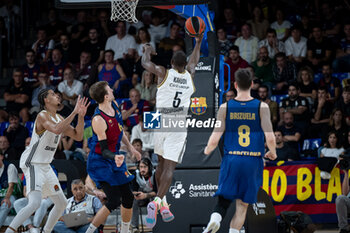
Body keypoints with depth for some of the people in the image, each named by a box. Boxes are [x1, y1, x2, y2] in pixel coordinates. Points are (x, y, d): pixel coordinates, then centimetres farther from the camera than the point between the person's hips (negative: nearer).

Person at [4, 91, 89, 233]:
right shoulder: (43, 116, -15)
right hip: (32, 164, -10)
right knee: (35, 203, -26)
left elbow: (78, 136, 12)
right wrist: (74, 112, -29)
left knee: (62, 203, 13)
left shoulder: (59, 118, 13)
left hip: (45, 166, 10)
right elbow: (56, 130, -35)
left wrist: (81, 116, -2)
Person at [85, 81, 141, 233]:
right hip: (100, 163, -9)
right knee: (114, 201, -17)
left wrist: (130, 147, 22)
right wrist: (114, 158, -45)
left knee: (128, 198, 10)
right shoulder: (98, 120, -27)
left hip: (116, 159, 9)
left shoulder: (114, 105, -1)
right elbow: (104, 150, -26)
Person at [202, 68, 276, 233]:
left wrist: (207, 150, 19)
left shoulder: (225, 107, 0)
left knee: (223, 200, 10)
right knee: (242, 206, 9)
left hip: (231, 159, 1)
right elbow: (270, 138, -9)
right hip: (253, 162, 0)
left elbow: (214, 140, -4)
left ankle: (215, 219, -20)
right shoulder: (262, 107, -2)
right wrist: (272, 153, 12)